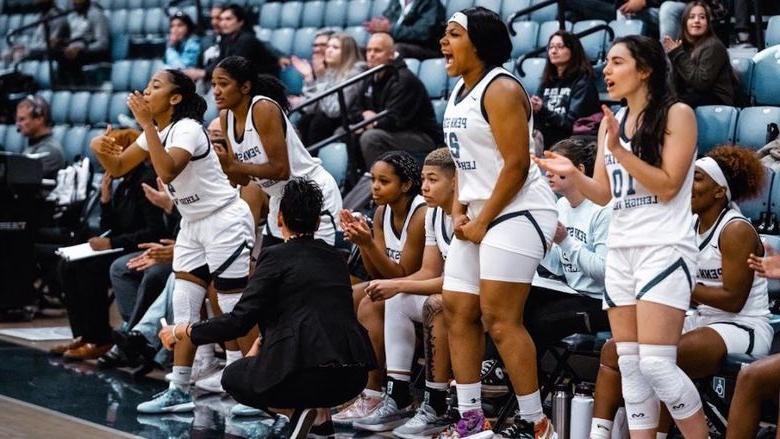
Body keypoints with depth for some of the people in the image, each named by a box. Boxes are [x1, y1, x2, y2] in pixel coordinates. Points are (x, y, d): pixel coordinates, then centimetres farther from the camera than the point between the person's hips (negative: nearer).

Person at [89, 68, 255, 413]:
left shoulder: (187, 128, -20)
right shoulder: (157, 132, 7)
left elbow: (167, 171, -36)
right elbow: (118, 167, 10)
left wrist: (146, 124, -33)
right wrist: (102, 150, -12)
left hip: (224, 221, -9)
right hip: (194, 225, 9)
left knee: (235, 310, -6)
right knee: (183, 309, 6)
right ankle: (179, 392, 11)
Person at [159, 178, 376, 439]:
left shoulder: (276, 256, -1)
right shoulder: (335, 257, 17)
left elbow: (239, 320, -4)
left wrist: (185, 331, 9)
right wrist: (267, 341, 36)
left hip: (312, 375, -6)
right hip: (354, 376, 6)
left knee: (233, 378, 22)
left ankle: (301, 411, -2)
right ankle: (320, 413, 15)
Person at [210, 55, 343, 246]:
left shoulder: (264, 109, -22)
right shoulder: (226, 117, 1)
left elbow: (281, 169, -25)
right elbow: (244, 180, 4)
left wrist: (234, 166, -26)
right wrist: (221, 162, -15)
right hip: (281, 200, 9)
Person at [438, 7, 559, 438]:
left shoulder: (501, 90, -15)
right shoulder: (461, 89, 14)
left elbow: (516, 165, -20)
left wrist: (483, 222, -16)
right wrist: (458, 209, 7)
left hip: (517, 213, -10)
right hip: (478, 215, 10)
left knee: (500, 318, -11)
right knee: (457, 309, 7)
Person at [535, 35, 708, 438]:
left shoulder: (677, 114, -6)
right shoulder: (611, 121, 14)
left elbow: (667, 186, -12)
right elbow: (604, 194, 14)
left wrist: (620, 150, -19)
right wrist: (572, 174, -5)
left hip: (664, 250, -7)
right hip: (620, 250, 7)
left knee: (656, 364, -15)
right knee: (630, 365, 5)